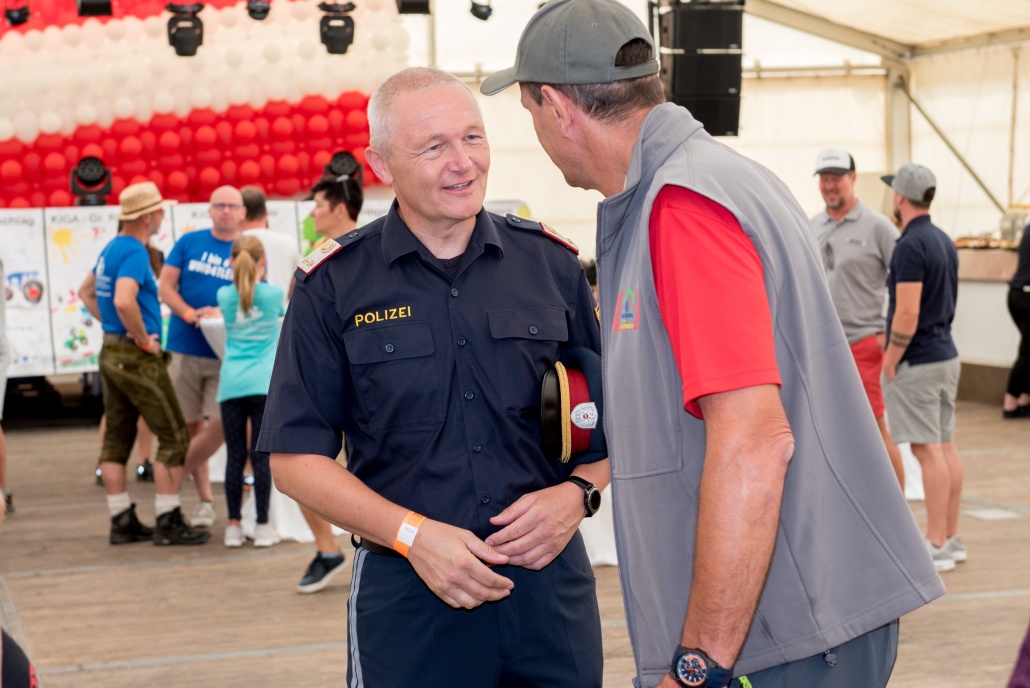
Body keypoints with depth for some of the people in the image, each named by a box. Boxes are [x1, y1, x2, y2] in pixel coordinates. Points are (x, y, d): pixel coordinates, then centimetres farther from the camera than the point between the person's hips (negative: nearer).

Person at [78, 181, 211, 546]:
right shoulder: (134, 252, -17)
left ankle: (122, 521, 15)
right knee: (173, 437, -3)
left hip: (111, 351, 10)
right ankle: (168, 522, -2)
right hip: (137, 358, -10)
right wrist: (144, 339, -20)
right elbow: (124, 301, -33)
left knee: (116, 439, 10)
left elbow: (86, 292, 25)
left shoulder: (111, 249, 13)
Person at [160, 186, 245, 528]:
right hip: (186, 349, 1)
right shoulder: (189, 242, 6)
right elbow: (166, 287, 4)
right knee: (191, 426, 6)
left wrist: (222, 312, -19)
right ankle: (205, 500, 18)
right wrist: (190, 314, -14)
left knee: (220, 425, -10)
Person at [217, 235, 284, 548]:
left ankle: (234, 525, 8)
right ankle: (262, 527, 3)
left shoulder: (225, 296, 4)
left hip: (231, 384, 2)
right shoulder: (273, 294, 1)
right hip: (264, 383, -2)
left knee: (235, 456, 4)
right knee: (261, 456, 0)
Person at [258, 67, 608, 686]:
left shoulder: (551, 264, 4)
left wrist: (577, 493, -7)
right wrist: (412, 535, -13)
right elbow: (297, 458, -2)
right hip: (408, 592, -2)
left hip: (551, 582, 2)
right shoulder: (334, 286, -2)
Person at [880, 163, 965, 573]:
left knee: (928, 449, -7)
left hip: (917, 362, -9)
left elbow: (907, 314, -23)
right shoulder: (944, 241, 11)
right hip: (946, 354, 9)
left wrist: (890, 362, -13)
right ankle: (951, 537, 18)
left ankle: (936, 546, -3)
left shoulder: (910, 245, -18)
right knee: (945, 446, 12)